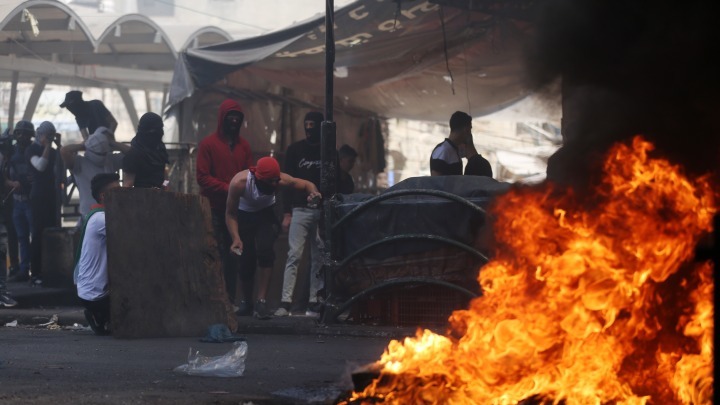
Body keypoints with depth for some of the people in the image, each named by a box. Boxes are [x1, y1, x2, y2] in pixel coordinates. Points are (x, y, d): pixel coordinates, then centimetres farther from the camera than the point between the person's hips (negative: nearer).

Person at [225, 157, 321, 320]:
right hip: (244, 214, 0)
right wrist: (236, 238, -37)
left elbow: (307, 185, -14)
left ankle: (261, 302, -21)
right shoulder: (239, 182, -36)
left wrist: (313, 192, -38)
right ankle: (246, 302, 21)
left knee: (265, 251, -24)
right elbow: (230, 214, -24)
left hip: (266, 213, 0)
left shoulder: (280, 180, -31)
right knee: (246, 259, -3)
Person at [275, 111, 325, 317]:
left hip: (323, 211, 2)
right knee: (294, 255, -10)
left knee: (319, 259, 2)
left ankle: (314, 303, 6)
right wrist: (287, 213, -4)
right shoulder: (295, 150, 6)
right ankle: (285, 302, -14)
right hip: (300, 209, -2)